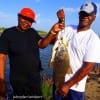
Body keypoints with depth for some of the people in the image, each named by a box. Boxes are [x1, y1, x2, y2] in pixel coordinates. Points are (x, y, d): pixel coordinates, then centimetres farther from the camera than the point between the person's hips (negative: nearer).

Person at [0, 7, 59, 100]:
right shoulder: (8, 33, -10)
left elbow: (43, 44, -14)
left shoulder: (33, 32, 3)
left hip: (36, 79, 4)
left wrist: (52, 32, -31)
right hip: (18, 81, -4)